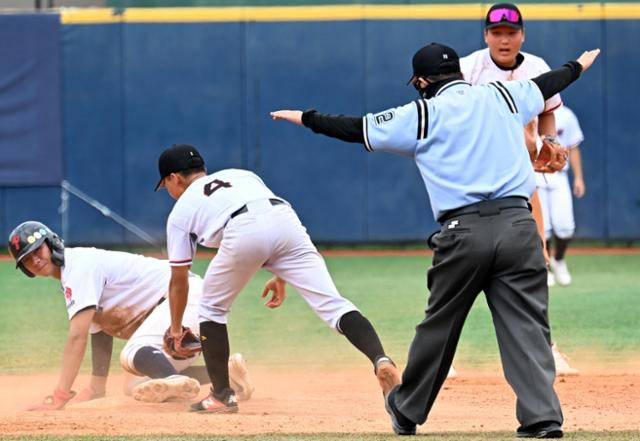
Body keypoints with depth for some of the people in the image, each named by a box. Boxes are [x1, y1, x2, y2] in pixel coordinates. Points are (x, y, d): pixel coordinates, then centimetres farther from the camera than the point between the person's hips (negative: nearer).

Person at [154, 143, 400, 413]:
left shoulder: (181, 211, 28)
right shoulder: (241, 175, 40)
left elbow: (179, 281, 31)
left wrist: (176, 328, 43)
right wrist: (281, 276, 37)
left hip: (243, 233, -3)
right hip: (286, 221, 3)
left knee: (212, 308, 22)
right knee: (331, 303, -4)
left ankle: (222, 396, 20)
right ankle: (381, 360, -27)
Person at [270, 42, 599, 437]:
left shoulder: (423, 114, 6)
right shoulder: (503, 96, 15)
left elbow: (358, 129, 10)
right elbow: (544, 85, 34)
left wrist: (305, 118, 24)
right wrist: (578, 67, 55)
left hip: (464, 232, -2)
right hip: (519, 226, 2)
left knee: (439, 326, 12)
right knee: (527, 328, 0)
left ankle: (407, 411, 28)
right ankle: (543, 418, -12)